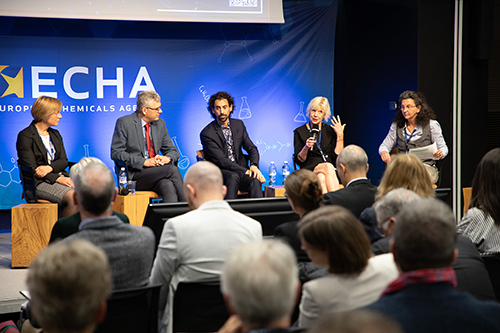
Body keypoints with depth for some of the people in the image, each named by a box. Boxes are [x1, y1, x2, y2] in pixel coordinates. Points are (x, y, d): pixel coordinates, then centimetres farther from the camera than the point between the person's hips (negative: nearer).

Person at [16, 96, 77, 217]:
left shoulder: (55, 134, 20)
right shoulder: (25, 136, -2)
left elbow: (64, 161, 12)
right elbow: (31, 169, -9)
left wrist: (49, 168, -12)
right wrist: (57, 179, -19)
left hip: (59, 176, 6)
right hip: (39, 183, -6)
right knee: (72, 197, -33)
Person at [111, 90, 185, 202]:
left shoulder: (160, 123, 15)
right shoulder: (124, 123, -3)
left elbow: (172, 150, 18)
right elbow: (116, 153, -10)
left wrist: (167, 158, -9)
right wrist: (144, 162, -20)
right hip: (133, 175, -5)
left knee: (168, 186, -32)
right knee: (172, 170, -28)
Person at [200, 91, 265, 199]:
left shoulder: (239, 124, 13)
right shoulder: (207, 133, -6)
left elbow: (252, 148, 13)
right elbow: (221, 160, -13)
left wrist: (254, 166, -9)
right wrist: (245, 171, -21)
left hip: (240, 170, 4)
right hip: (220, 172, -4)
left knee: (255, 181, -29)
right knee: (233, 177, -38)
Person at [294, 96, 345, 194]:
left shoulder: (330, 131, 14)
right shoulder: (299, 132, 9)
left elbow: (337, 157, 5)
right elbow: (299, 161, 3)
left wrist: (340, 136, -1)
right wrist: (306, 147, -16)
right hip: (309, 170, -2)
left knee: (321, 178, -37)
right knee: (327, 166, -36)